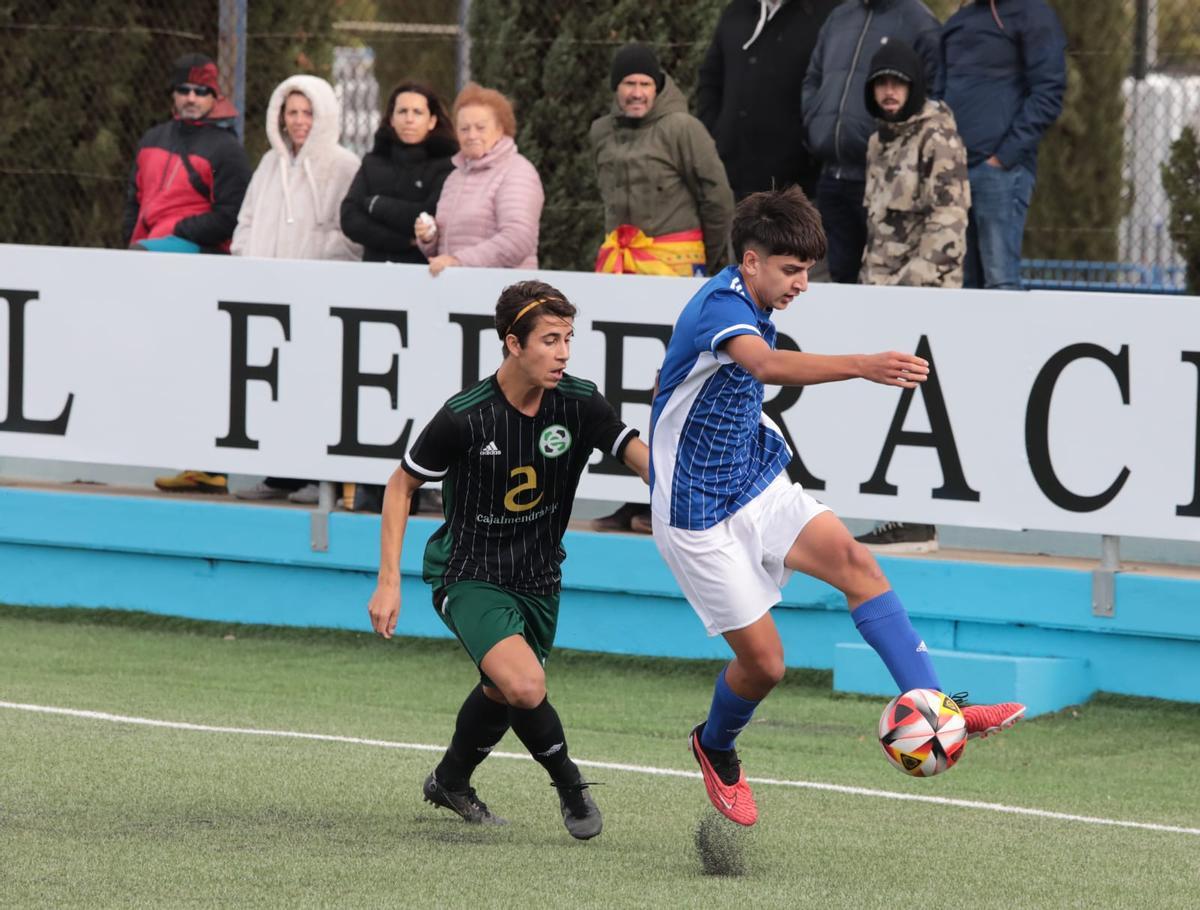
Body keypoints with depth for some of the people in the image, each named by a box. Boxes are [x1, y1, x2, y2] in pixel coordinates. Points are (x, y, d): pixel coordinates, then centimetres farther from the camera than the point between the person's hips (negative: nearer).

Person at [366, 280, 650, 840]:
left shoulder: (579, 404, -12)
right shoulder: (464, 417, -21)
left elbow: (641, 457, -19)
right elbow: (401, 485, -8)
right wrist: (388, 581, -11)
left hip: (538, 578, 5)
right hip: (468, 576, -5)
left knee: (502, 692, 22)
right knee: (525, 684, -26)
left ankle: (451, 781, 50)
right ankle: (570, 787, -2)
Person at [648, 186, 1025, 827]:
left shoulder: (748, 306, 8)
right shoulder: (720, 306, -24)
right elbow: (769, 367, -46)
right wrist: (864, 366, -61)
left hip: (756, 485, 9)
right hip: (699, 515, -8)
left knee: (853, 560, -16)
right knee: (763, 661, -5)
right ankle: (716, 750, 27)